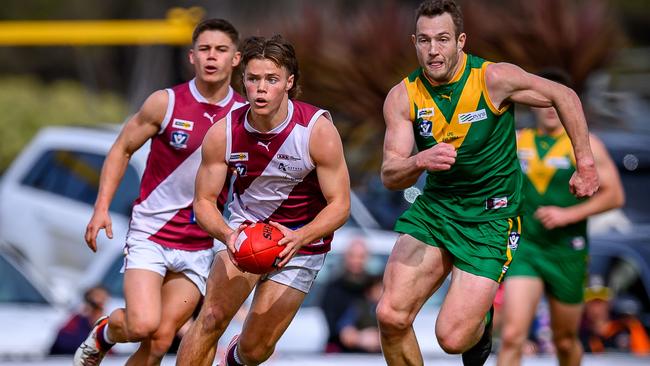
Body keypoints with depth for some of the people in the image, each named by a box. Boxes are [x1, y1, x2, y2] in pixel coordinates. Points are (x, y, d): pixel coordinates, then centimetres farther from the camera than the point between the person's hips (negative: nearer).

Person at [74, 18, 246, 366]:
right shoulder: (165, 103, -8)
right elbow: (122, 149, 3)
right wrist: (102, 208, -7)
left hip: (198, 248, 3)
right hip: (150, 235, -3)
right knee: (143, 325, -19)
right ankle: (104, 334, 16)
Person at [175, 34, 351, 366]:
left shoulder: (318, 130, -23)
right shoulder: (223, 133, -17)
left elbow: (339, 205, -18)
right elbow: (204, 201, -9)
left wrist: (299, 238, -37)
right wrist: (227, 235, -31)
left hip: (301, 242, -1)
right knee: (212, 318, -20)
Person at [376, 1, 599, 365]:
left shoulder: (494, 79, -15)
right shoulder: (403, 96, -7)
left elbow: (564, 96, -1)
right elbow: (390, 177, -11)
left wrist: (585, 164, 1)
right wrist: (419, 162, -34)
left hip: (490, 218, -3)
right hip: (434, 208, 3)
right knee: (391, 316, -14)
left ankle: (481, 326, 26)